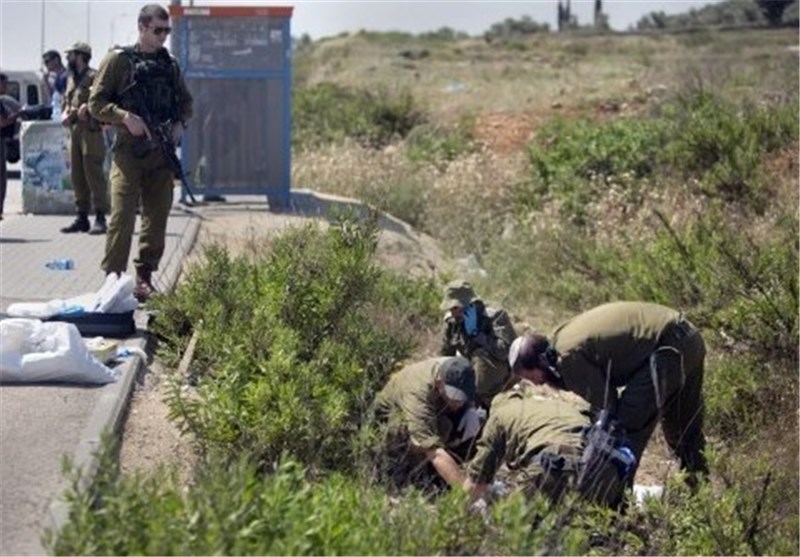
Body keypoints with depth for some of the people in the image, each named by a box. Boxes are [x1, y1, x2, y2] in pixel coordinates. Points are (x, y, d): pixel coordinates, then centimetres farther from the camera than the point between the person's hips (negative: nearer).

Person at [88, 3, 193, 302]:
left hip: (162, 154, 5)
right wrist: (126, 117, -18)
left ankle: (144, 278, 16)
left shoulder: (170, 64, 13)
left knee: (157, 218, 7)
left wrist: (179, 123, 2)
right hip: (129, 152, -5)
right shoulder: (119, 60, -2)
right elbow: (97, 102, -3)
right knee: (122, 217, -11)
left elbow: (185, 101, 22)